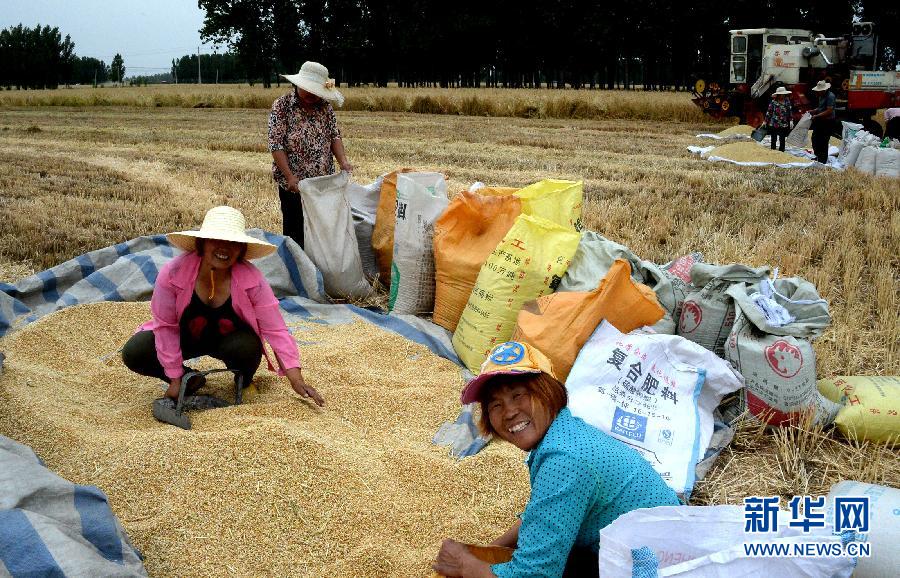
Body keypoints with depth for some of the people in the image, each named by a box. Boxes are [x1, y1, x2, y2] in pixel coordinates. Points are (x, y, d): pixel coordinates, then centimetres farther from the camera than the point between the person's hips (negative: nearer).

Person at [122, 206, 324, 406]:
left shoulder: (252, 279, -28)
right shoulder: (173, 273, -28)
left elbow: (276, 330, -25)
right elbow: (166, 326, -17)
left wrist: (296, 379, -32)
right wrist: (175, 379, -16)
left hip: (230, 338, -1)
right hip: (186, 336, 1)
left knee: (248, 347, -35)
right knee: (133, 353, -22)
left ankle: (243, 382, 2)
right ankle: (190, 380, 3)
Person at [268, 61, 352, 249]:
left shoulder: (325, 106, 6)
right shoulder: (281, 106, -7)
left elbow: (334, 136, 8)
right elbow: (276, 145, -12)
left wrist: (343, 161, -12)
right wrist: (290, 176, -21)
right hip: (294, 184, -4)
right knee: (295, 233, 3)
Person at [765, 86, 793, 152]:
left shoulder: (787, 101, 4)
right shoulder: (773, 102, -4)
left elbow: (790, 112, 9)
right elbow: (769, 112, 0)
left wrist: (791, 120, 3)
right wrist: (766, 121, 1)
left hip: (784, 125, 2)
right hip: (774, 124, -2)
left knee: (782, 140, 4)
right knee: (773, 139, 6)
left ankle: (781, 151, 12)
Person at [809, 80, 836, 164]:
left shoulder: (830, 96, -19)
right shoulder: (821, 96, 10)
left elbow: (829, 111, -24)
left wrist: (817, 116, -22)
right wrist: (812, 111, 6)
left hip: (828, 122, -9)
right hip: (820, 122, 10)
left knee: (823, 142, -4)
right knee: (815, 139, 16)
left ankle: (822, 161, 5)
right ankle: (817, 157, 33)